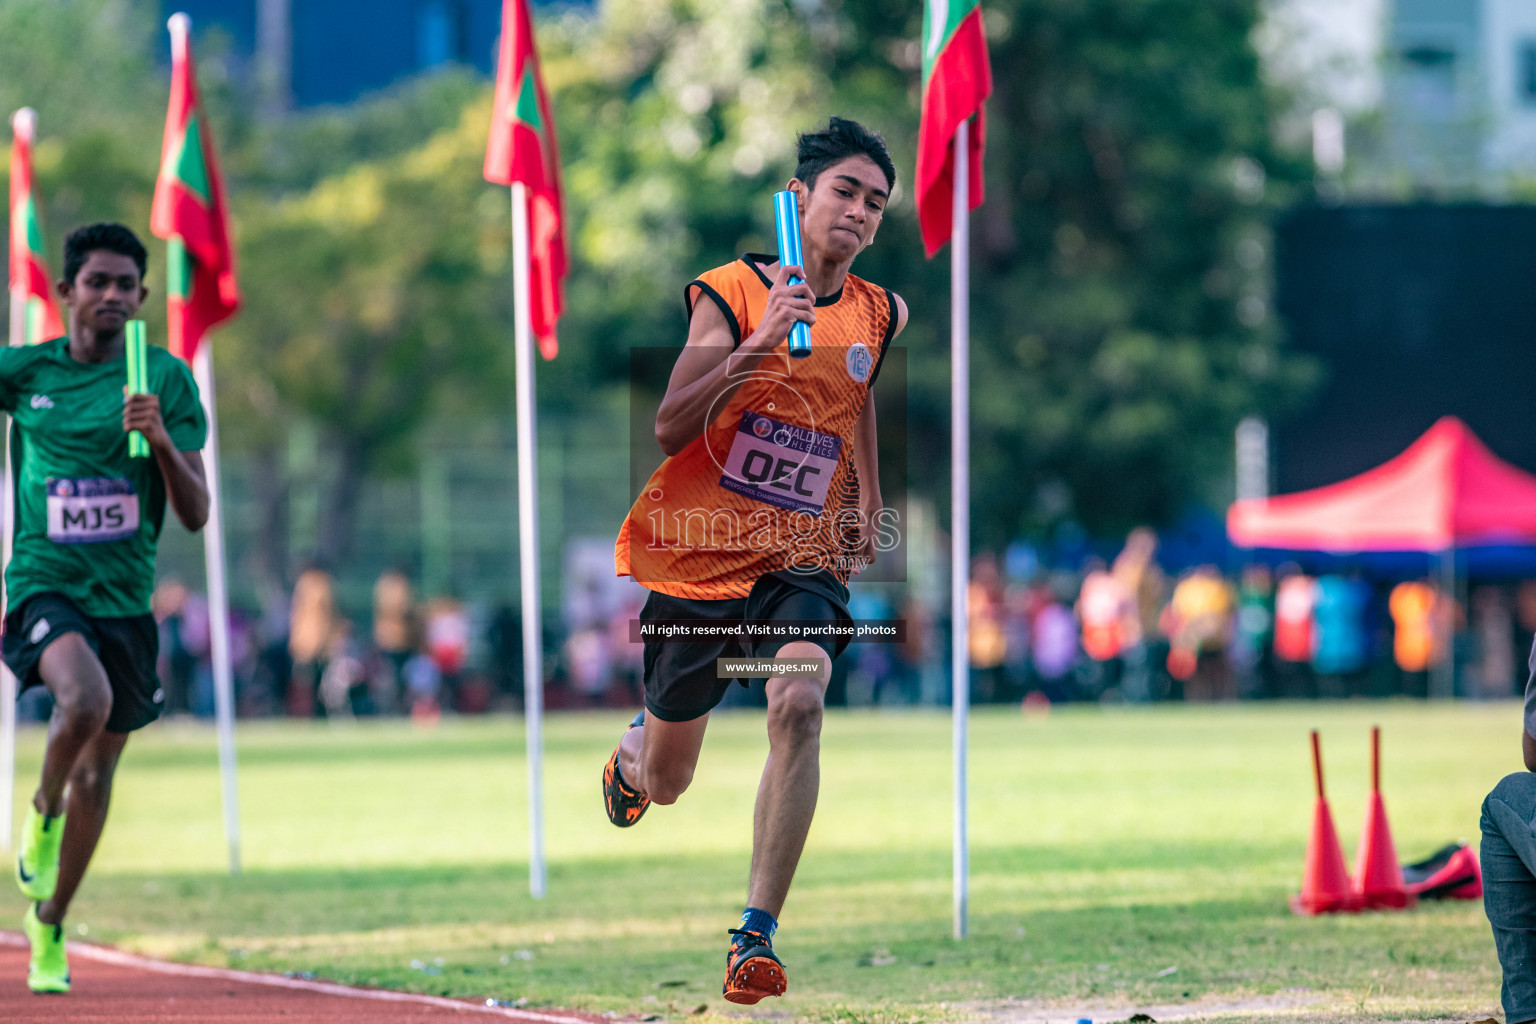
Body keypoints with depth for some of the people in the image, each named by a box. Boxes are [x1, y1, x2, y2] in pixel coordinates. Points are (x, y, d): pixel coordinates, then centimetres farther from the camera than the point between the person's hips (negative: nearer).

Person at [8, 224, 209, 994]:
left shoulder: (168, 381, -1)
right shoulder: (22, 372, -2)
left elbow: (195, 514, -3)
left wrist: (162, 439, -20)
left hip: (125, 596, 2)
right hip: (43, 582, -2)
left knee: (98, 770, 11)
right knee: (86, 698, -33)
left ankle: (50, 924, 33)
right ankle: (42, 812, -2)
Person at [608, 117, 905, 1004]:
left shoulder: (880, 316, 4)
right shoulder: (732, 292, -8)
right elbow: (670, 430, -18)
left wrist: (869, 502, 23)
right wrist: (756, 345, -28)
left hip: (803, 560, 1)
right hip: (699, 556, -1)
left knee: (799, 704, -30)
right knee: (664, 781, 12)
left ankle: (758, 935, -29)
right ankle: (632, 753, 53)